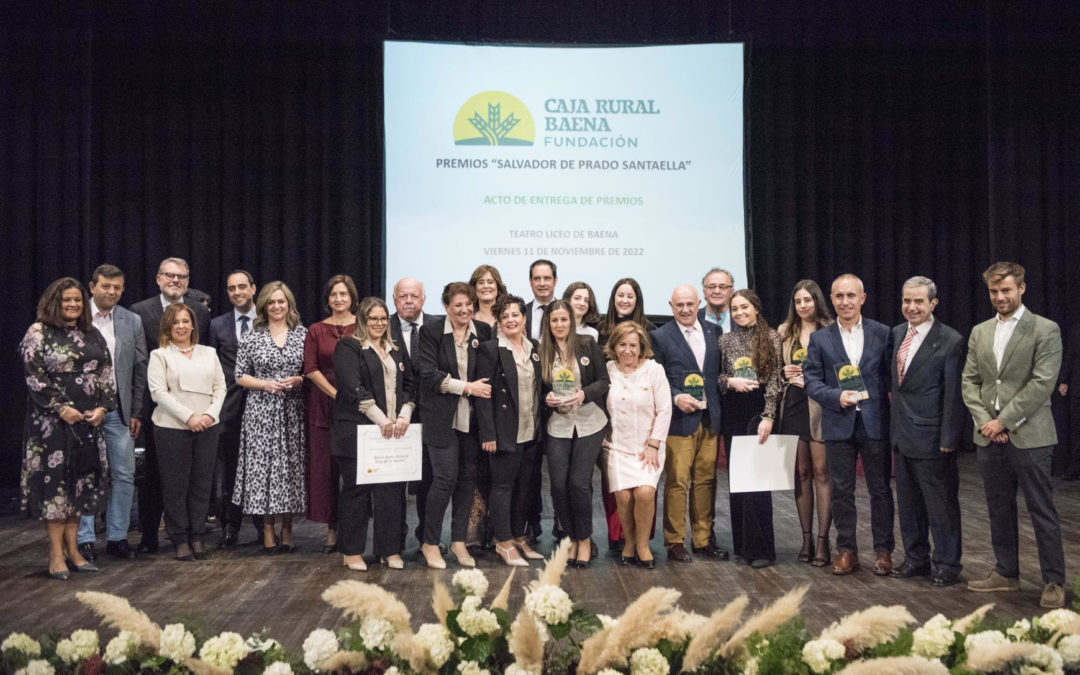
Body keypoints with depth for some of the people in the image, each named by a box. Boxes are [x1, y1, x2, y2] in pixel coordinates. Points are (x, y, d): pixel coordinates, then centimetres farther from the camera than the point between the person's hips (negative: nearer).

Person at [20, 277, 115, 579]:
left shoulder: (92, 334, 11)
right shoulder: (38, 332, -3)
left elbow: (106, 373, 10)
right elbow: (34, 376, -9)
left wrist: (102, 407, -4)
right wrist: (61, 409, -14)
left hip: (89, 419, 5)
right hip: (51, 419, -5)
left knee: (80, 480, 6)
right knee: (54, 480, -2)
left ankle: (72, 549, 14)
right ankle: (56, 554, 3)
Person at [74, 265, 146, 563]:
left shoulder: (133, 321, 6)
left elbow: (140, 369, 7)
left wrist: (137, 412, 3)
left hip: (118, 410, 3)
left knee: (124, 476, 5)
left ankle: (117, 537, 16)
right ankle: (84, 539, 14)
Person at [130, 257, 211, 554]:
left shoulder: (201, 312, 6)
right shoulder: (140, 311, 0)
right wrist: (137, 404, -9)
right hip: (155, 404, -1)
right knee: (152, 471, 7)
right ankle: (149, 535, 16)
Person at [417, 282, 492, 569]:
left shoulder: (483, 331, 5)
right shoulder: (432, 330, -4)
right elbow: (428, 373, -11)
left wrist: (480, 389, -5)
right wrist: (467, 387, -14)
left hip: (473, 417, 4)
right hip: (442, 418, -4)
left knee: (468, 478, 7)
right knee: (445, 478, -6)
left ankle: (459, 541, 20)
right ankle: (430, 543, 10)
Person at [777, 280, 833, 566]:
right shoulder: (784, 332, 13)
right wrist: (785, 374, -1)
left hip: (820, 408, -4)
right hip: (793, 406, 4)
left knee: (821, 472, -3)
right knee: (801, 473, 8)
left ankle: (822, 540, 2)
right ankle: (806, 537, 15)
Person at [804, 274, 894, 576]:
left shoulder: (882, 333, 2)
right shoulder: (820, 339, 4)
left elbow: (892, 376, 4)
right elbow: (811, 380, 0)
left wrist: (891, 405, -8)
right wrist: (837, 396, -15)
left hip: (874, 422, -1)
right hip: (838, 423, 1)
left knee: (880, 488, 6)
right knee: (842, 490, 8)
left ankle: (883, 550, 18)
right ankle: (846, 550, 18)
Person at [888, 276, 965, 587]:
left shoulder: (950, 341, -12)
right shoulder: (897, 334, 8)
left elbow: (953, 395, -13)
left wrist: (948, 439, -15)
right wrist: (893, 426, 10)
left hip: (931, 436, -7)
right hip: (902, 433, 7)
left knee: (941, 502, 4)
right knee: (908, 501, 16)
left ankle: (946, 564, 16)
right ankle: (916, 558, 29)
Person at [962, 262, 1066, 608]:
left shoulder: (1045, 330, -4)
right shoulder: (980, 332, 12)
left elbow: (1042, 383, -12)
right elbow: (969, 381, 10)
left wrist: (1003, 420, -14)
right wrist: (984, 420, -5)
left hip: (1029, 435, -5)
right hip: (989, 435, 5)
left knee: (1042, 511, 0)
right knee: (999, 509, 13)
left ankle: (1054, 582, 10)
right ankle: (1006, 573, 24)